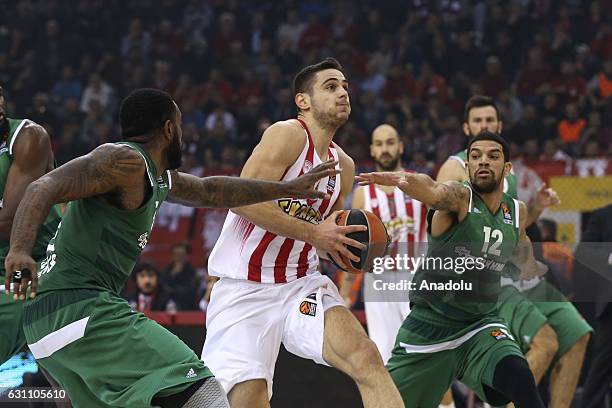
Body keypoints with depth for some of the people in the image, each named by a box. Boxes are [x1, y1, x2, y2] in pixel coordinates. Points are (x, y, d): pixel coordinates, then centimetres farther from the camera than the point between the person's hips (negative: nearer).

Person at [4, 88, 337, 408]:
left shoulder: (159, 178, 23)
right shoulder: (126, 161, -9)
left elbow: (210, 191, 39)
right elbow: (45, 188, -21)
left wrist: (289, 188, 44)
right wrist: (20, 249, -38)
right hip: (80, 307, -11)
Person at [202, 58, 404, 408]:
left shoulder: (344, 165, 12)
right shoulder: (289, 135, -11)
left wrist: (348, 250, 3)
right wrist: (314, 234, -21)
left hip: (303, 285, 6)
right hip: (246, 289, -6)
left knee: (365, 356, -17)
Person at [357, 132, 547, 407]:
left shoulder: (516, 211, 3)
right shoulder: (459, 196, -15)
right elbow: (432, 191, -41)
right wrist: (404, 180, -62)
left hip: (481, 323, 3)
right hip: (429, 325, -3)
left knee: (519, 378, -28)